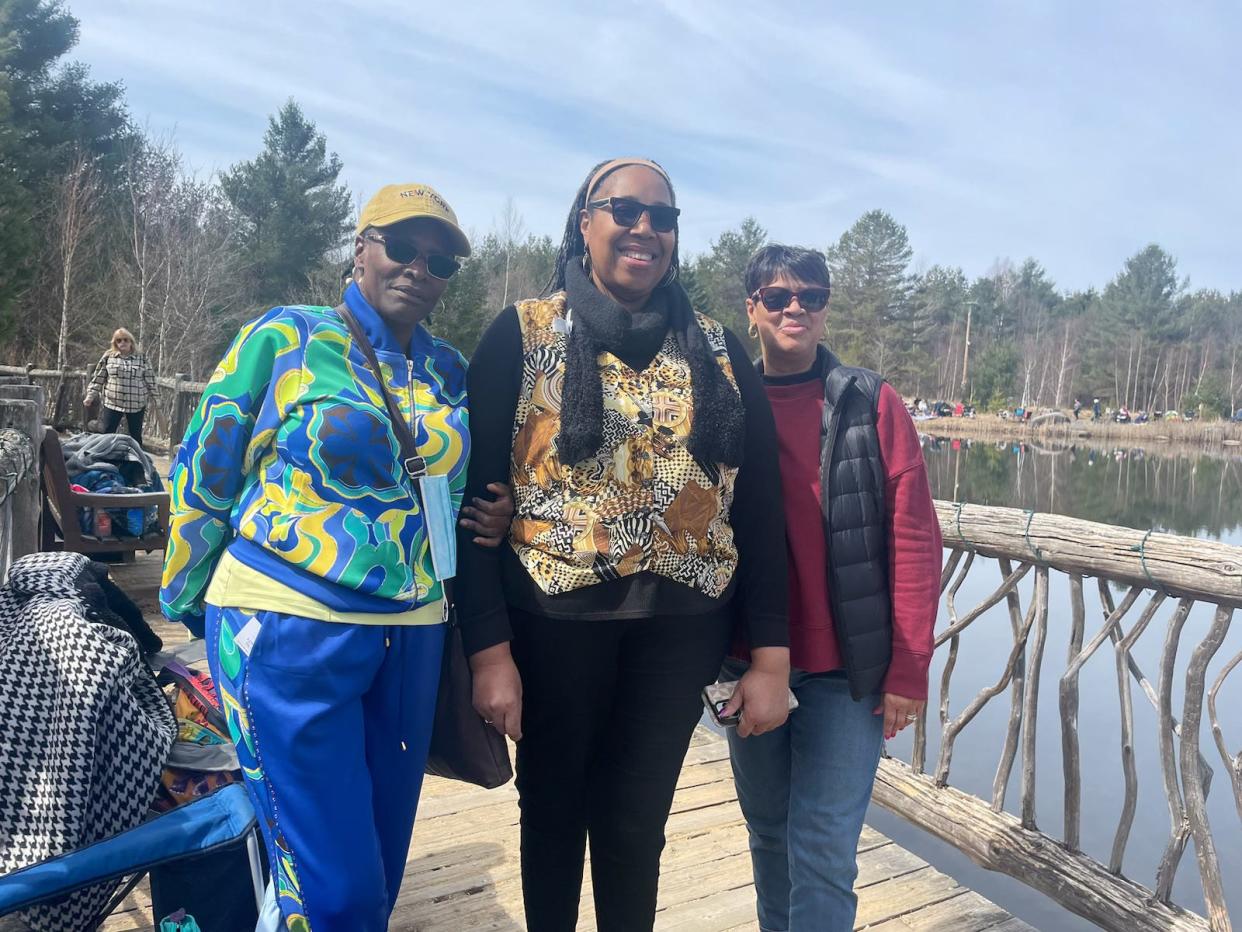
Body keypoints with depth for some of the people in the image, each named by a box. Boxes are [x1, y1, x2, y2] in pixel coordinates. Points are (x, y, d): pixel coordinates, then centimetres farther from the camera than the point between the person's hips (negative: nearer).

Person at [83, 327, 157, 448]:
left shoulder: (141, 358, 2)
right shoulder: (108, 357, 3)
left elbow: (150, 379, 5)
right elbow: (98, 378, 6)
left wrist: (152, 397, 3)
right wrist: (90, 396, 3)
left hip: (137, 405, 0)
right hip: (112, 403, 0)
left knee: (136, 437, 8)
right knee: (106, 435, 0)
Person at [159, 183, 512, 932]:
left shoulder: (450, 370, 8)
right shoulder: (285, 338, -5)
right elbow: (203, 474, 0)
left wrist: (496, 517, 1)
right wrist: (191, 604, 7)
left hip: (413, 636, 5)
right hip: (289, 630, -5)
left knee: (381, 868, 16)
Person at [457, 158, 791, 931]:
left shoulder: (718, 349, 4)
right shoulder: (522, 335, -3)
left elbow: (759, 503, 3)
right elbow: (476, 495, -6)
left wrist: (772, 656, -1)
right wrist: (489, 648, -12)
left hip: (681, 627, 2)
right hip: (556, 620, -1)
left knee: (637, 824, 15)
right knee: (554, 812, 17)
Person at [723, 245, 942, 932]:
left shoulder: (871, 404, -4)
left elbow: (913, 538, -7)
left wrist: (909, 668, -8)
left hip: (846, 669, -2)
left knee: (823, 852, 0)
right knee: (770, 834, 18)